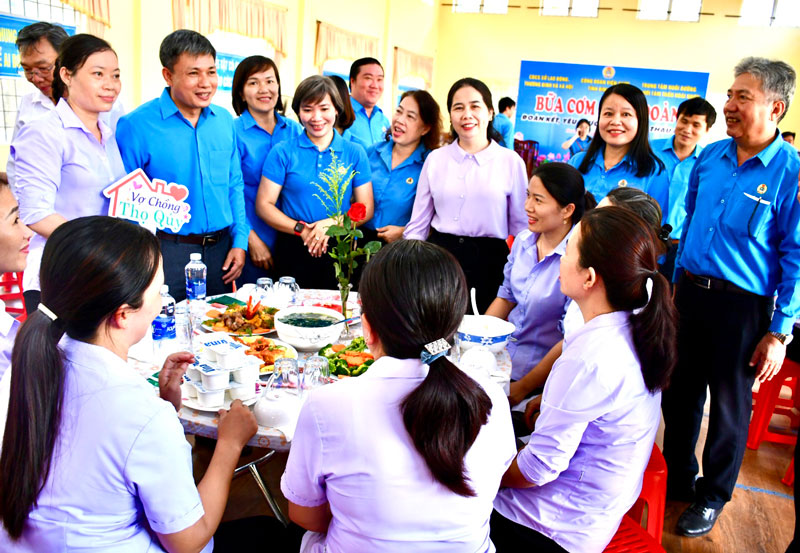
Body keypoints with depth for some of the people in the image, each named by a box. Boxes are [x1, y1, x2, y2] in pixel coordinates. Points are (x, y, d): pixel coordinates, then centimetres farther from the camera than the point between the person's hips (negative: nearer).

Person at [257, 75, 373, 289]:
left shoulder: (354, 153, 5)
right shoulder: (282, 152, 1)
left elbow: (366, 209, 3)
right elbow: (264, 205, -2)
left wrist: (331, 224, -14)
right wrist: (301, 229, -15)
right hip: (293, 250, -1)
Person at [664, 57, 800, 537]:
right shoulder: (710, 157, 3)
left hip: (742, 307, -5)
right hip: (689, 294, 5)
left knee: (729, 406, 11)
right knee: (679, 393, 16)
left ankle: (713, 497, 32)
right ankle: (678, 478, 38)